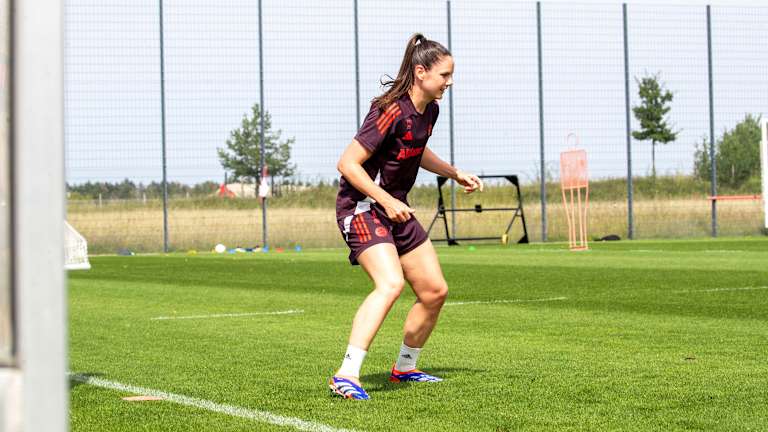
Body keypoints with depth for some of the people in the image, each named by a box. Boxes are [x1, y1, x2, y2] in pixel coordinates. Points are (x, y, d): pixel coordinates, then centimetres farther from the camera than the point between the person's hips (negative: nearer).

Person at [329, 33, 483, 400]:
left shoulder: (429, 111, 5)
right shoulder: (392, 111, -22)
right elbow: (347, 163, -23)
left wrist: (456, 174, 22)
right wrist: (386, 200, -24)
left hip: (395, 209, 9)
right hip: (362, 207, -9)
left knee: (434, 291, 10)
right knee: (390, 284, -31)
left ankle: (405, 367, 30)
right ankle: (346, 376, -36)